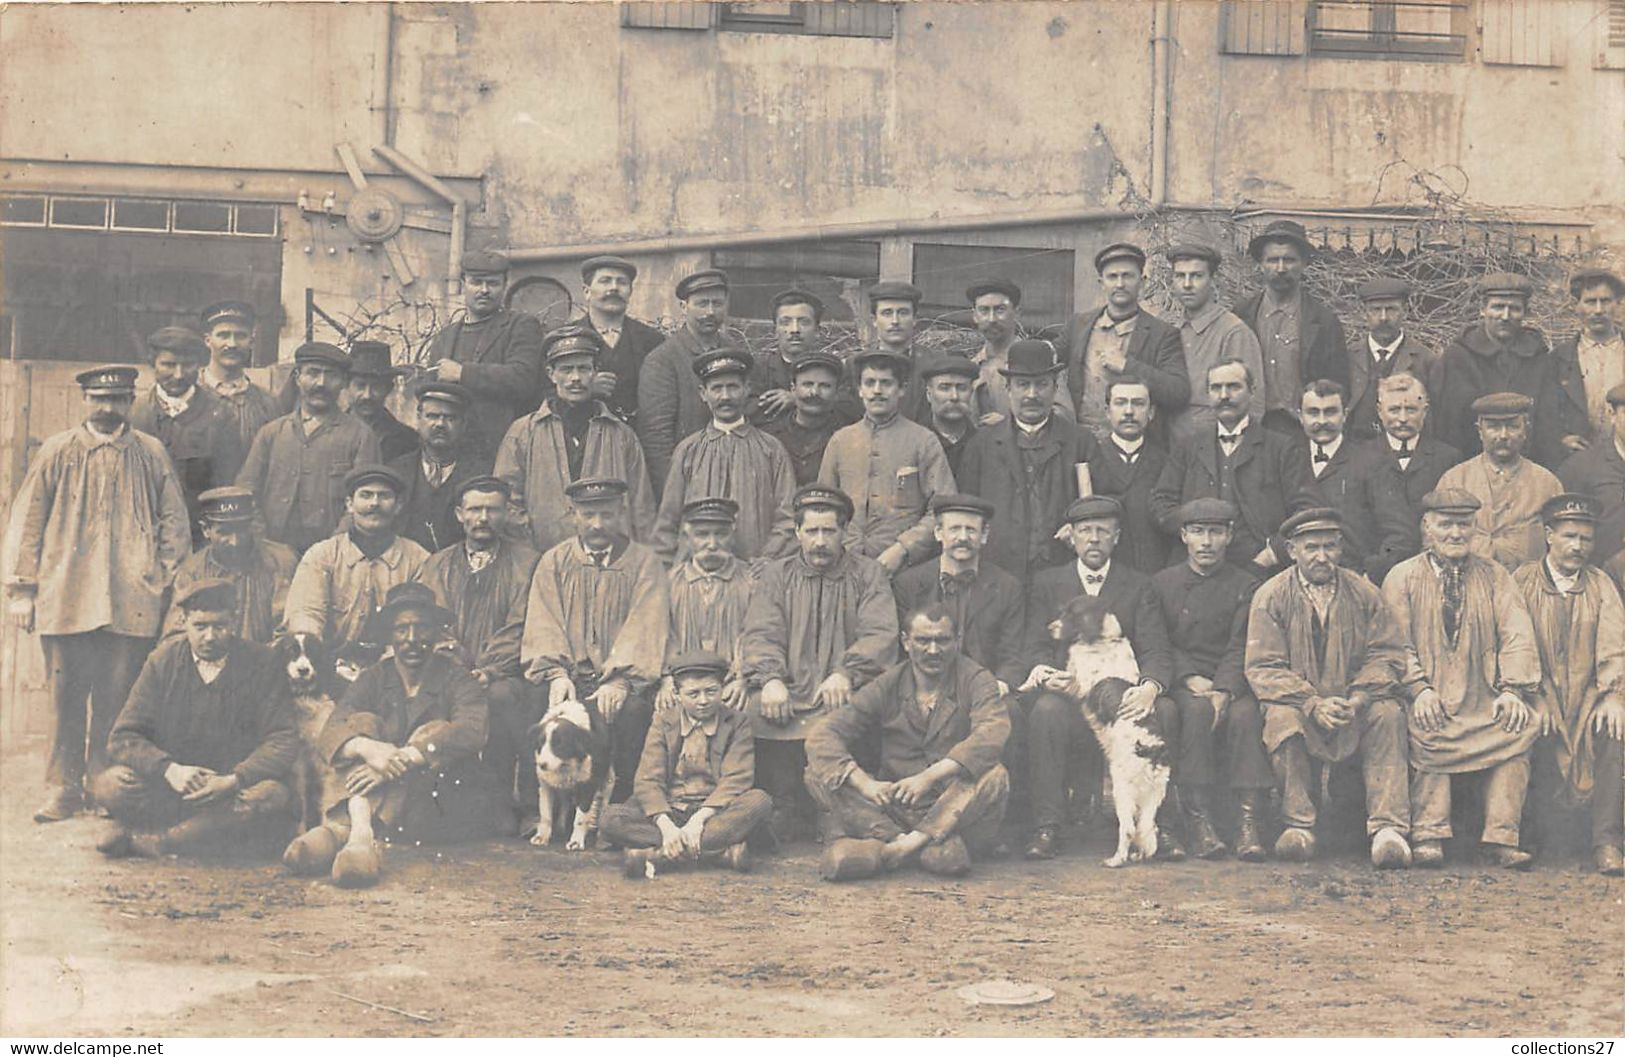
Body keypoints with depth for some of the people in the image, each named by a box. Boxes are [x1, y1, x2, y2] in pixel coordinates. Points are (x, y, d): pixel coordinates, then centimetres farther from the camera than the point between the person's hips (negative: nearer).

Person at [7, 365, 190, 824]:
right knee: (67, 697, 1)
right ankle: (63, 788, 9)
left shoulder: (152, 454, 9)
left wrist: (165, 580, 5)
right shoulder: (57, 452, 8)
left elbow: (175, 523, 12)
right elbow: (27, 522, 8)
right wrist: (22, 590, 3)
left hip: (132, 602, 0)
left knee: (118, 697, 1)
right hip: (66, 598, 0)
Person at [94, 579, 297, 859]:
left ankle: (144, 840, -24)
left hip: (233, 791, 0)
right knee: (111, 784, -26)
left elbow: (283, 741, -7)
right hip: (169, 790, 0)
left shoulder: (261, 663, 0)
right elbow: (123, 738, -1)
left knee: (273, 797, -34)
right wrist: (169, 770, -21)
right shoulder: (163, 661, 4)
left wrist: (234, 781, -23)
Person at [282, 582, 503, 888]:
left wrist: (400, 760, -33)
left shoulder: (455, 678, 0)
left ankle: (340, 830, -42)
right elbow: (329, 735, -8)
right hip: (383, 796, 2)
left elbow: (472, 731, -21)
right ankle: (361, 834, -40)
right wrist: (367, 748, -32)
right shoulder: (375, 679, 8)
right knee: (363, 723, -15)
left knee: (433, 735, -26)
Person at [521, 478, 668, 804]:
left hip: (619, 676, -1)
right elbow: (543, 626, 5)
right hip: (570, 676, 1)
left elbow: (645, 628, -5)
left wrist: (620, 681, -20)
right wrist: (556, 674, -14)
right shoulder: (553, 563, 17)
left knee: (629, 709, -33)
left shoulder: (643, 562, 9)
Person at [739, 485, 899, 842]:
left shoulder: (868, 574, 13)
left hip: (841, 692, -1)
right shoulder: (775, 575, 17)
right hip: (788, 691, 1)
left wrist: (845, 672, -20)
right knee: (758, 711, -31)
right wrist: (770, 679, -18)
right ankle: (789, 807, -14)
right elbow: (760, 634, 4)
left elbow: (881, 634, -2)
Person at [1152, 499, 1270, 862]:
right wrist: (1190, 679, -11)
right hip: (1182, 683, 0)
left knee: (1245, 714, -33)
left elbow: (1241, 648, -2)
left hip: (1231, 684, 0)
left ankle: (1250, 823, -39)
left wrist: (1224, 689, -20)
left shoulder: (1245, 586, 11)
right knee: (1196, 710, -35)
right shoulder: (1162, 583, 13)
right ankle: (1199, 822, -38)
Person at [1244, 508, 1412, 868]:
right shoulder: (1270, 596, -1)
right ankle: (1298, 826, -22)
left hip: (1353, 707, 2)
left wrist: (1357, 699, -19)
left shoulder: (1363, 593, 6)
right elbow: (1263, 669, -7)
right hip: (1298, 701, -2)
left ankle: (1388, 828, -30)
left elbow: (1387, 655, 1)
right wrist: (1314, 704, -21)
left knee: (1387, 713, -28)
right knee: (1282, 717, -34)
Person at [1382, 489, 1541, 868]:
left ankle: (1502, 838, -27)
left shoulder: (1494, 576, 16)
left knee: (1523, 725, -28)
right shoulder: (1402, 577, 10)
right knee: (1425, 732, -35)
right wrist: (1419, 688, -17)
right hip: (1431, 700, -2)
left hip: (1484, 700, 2)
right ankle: (1429, 837, -31)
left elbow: (1517, 637, 4)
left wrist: (1512, 690, -13)